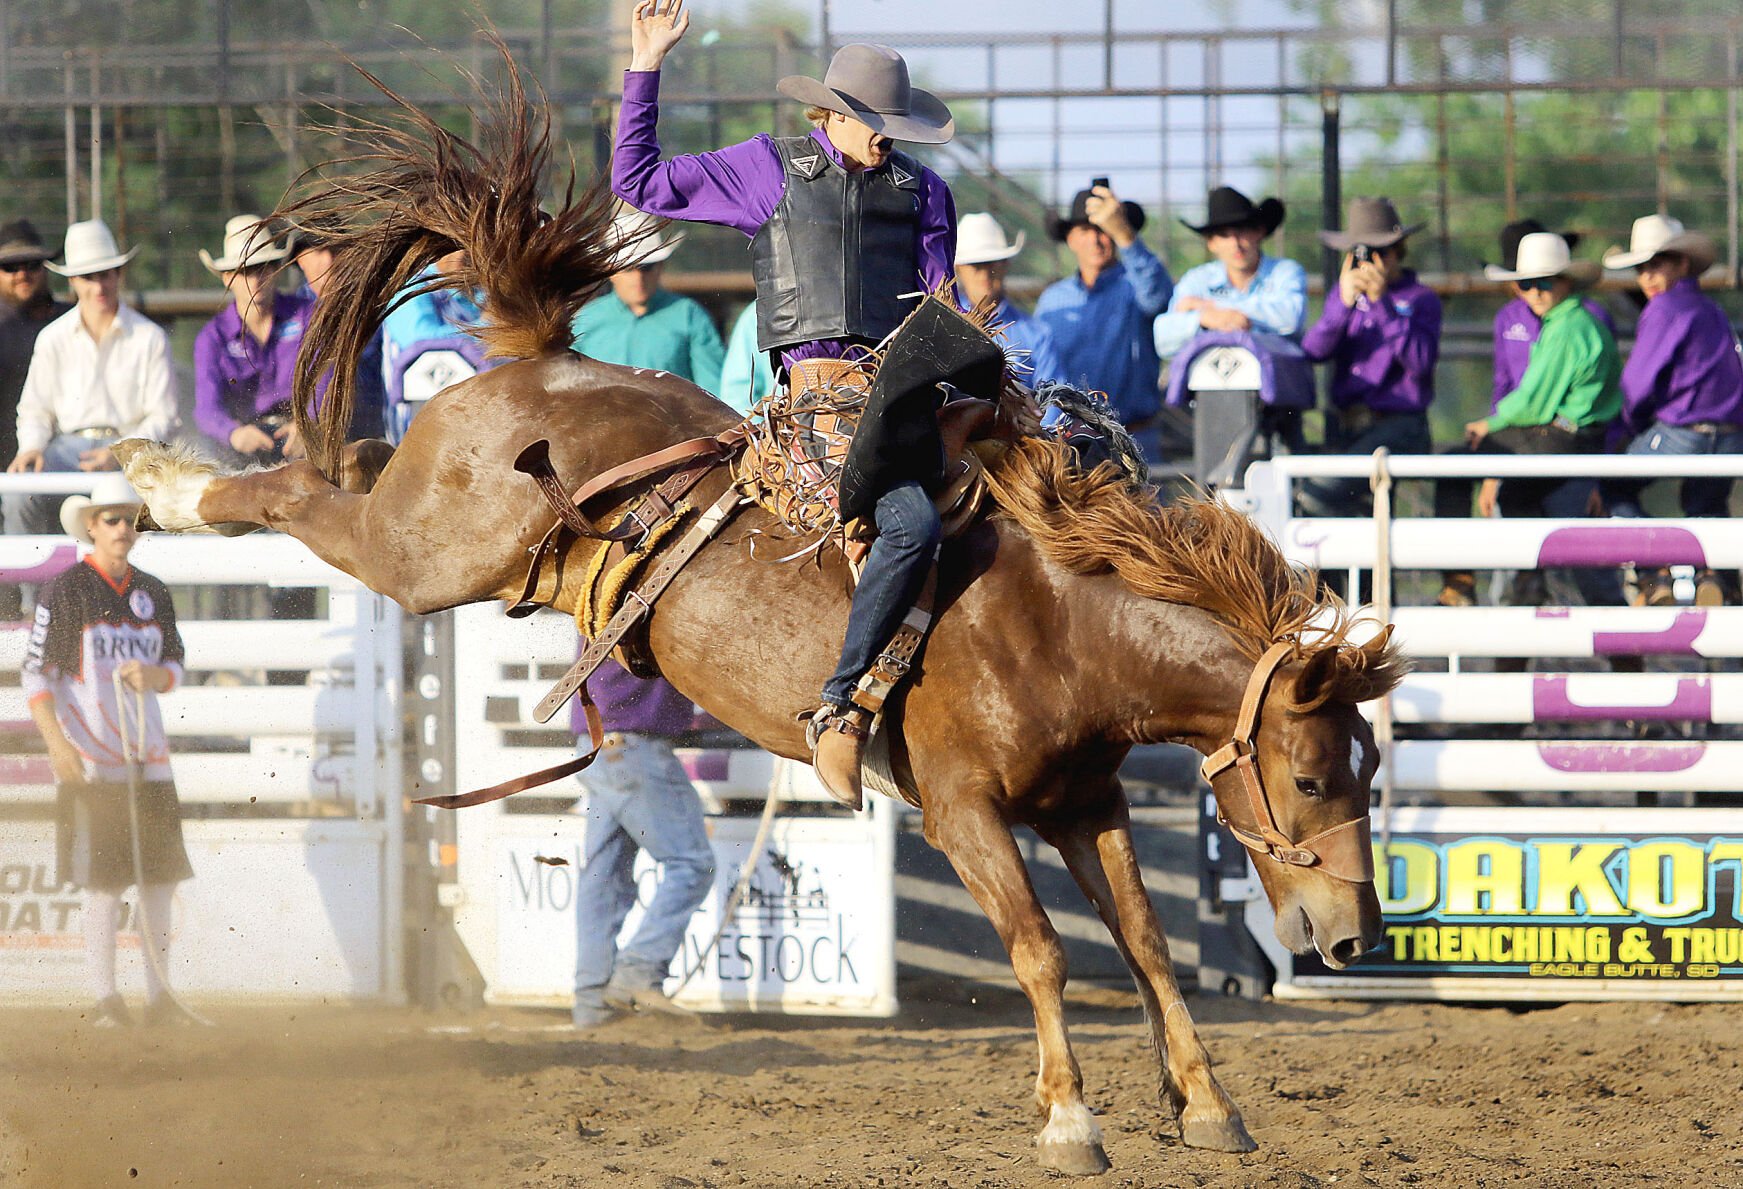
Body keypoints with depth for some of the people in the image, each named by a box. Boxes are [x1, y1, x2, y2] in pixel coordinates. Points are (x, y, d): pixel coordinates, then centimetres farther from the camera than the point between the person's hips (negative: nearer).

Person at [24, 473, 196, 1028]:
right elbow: (36, 675, -5)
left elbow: (174, 667, 18)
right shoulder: (64, 592, -4)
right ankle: (104, 999, 0)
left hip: (148, 752, 5)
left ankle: (159, 996, 13)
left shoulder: (153, 594, 12)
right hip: (89, 760, -5)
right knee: (103, 882, -6)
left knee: (161, 876, 5)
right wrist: (57, 745, -16)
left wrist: (153, 676, -6)